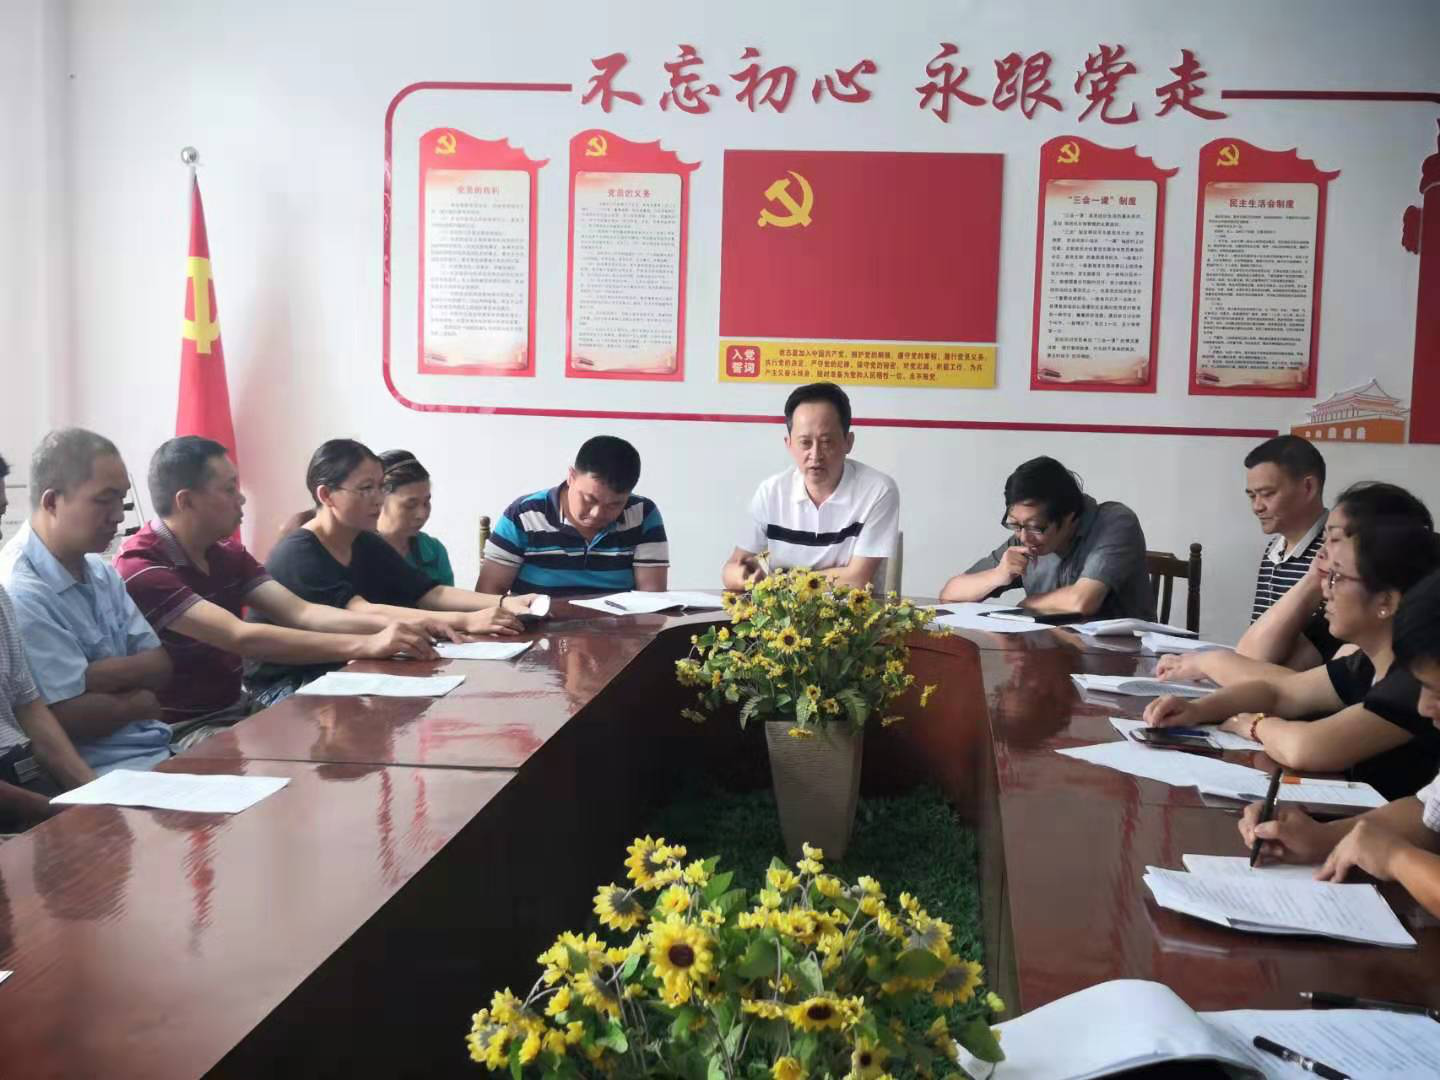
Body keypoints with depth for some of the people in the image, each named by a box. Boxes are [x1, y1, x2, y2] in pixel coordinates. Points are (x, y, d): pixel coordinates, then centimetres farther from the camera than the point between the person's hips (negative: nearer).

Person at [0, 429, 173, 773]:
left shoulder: (100, 570, 10)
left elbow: (160, 667, 5)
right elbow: (72, 718, -19)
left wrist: (95, 675, -13)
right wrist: (139, 702, -2)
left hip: (160, 750, 8)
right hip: (107, 773, -8)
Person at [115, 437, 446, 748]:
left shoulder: (227, 552, 8)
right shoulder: (139, 568, -19)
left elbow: (301, 613, -2)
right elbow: (240, 638, -30)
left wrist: (389, 625, -19)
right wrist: (366, 645, -35)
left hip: (236, 709, 8)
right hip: (181, 731, -8)